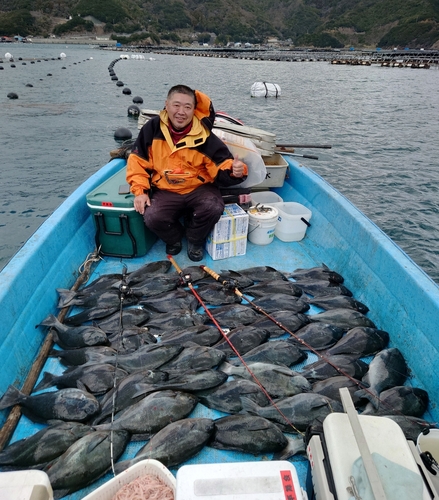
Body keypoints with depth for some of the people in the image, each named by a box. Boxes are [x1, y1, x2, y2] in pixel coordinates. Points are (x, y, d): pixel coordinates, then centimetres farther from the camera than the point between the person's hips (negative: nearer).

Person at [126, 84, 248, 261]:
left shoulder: (205, 136, -10)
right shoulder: (153, 128, -5)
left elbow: (223, 168, -11)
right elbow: (137, 161, 1)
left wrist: (235, 171, -35)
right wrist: (140, 191, -9)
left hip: (199, 189, 0)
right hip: (165, 191, 1)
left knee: (214, 208, -30)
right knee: (152, 218, -26)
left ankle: (195, 239, 6)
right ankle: (174, 238, 13)